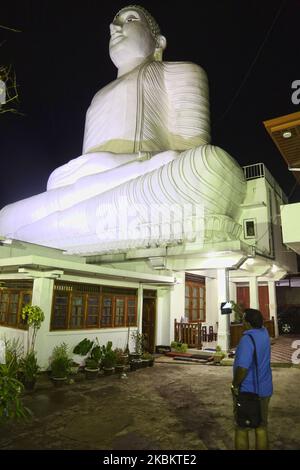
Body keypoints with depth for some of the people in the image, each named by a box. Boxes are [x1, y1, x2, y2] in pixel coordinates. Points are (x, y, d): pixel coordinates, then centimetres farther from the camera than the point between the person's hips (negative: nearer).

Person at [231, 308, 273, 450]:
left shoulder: (247, 339, -26)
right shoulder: (264, 333, -3)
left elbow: (242, 367, -32)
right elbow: (257, 324, 23)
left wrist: (234, 385, -18)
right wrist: (245, 312, 23)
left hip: (246, 390, -7)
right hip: (264, 389, 7)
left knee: (241, 427, 9)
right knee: (261, 426, 17)